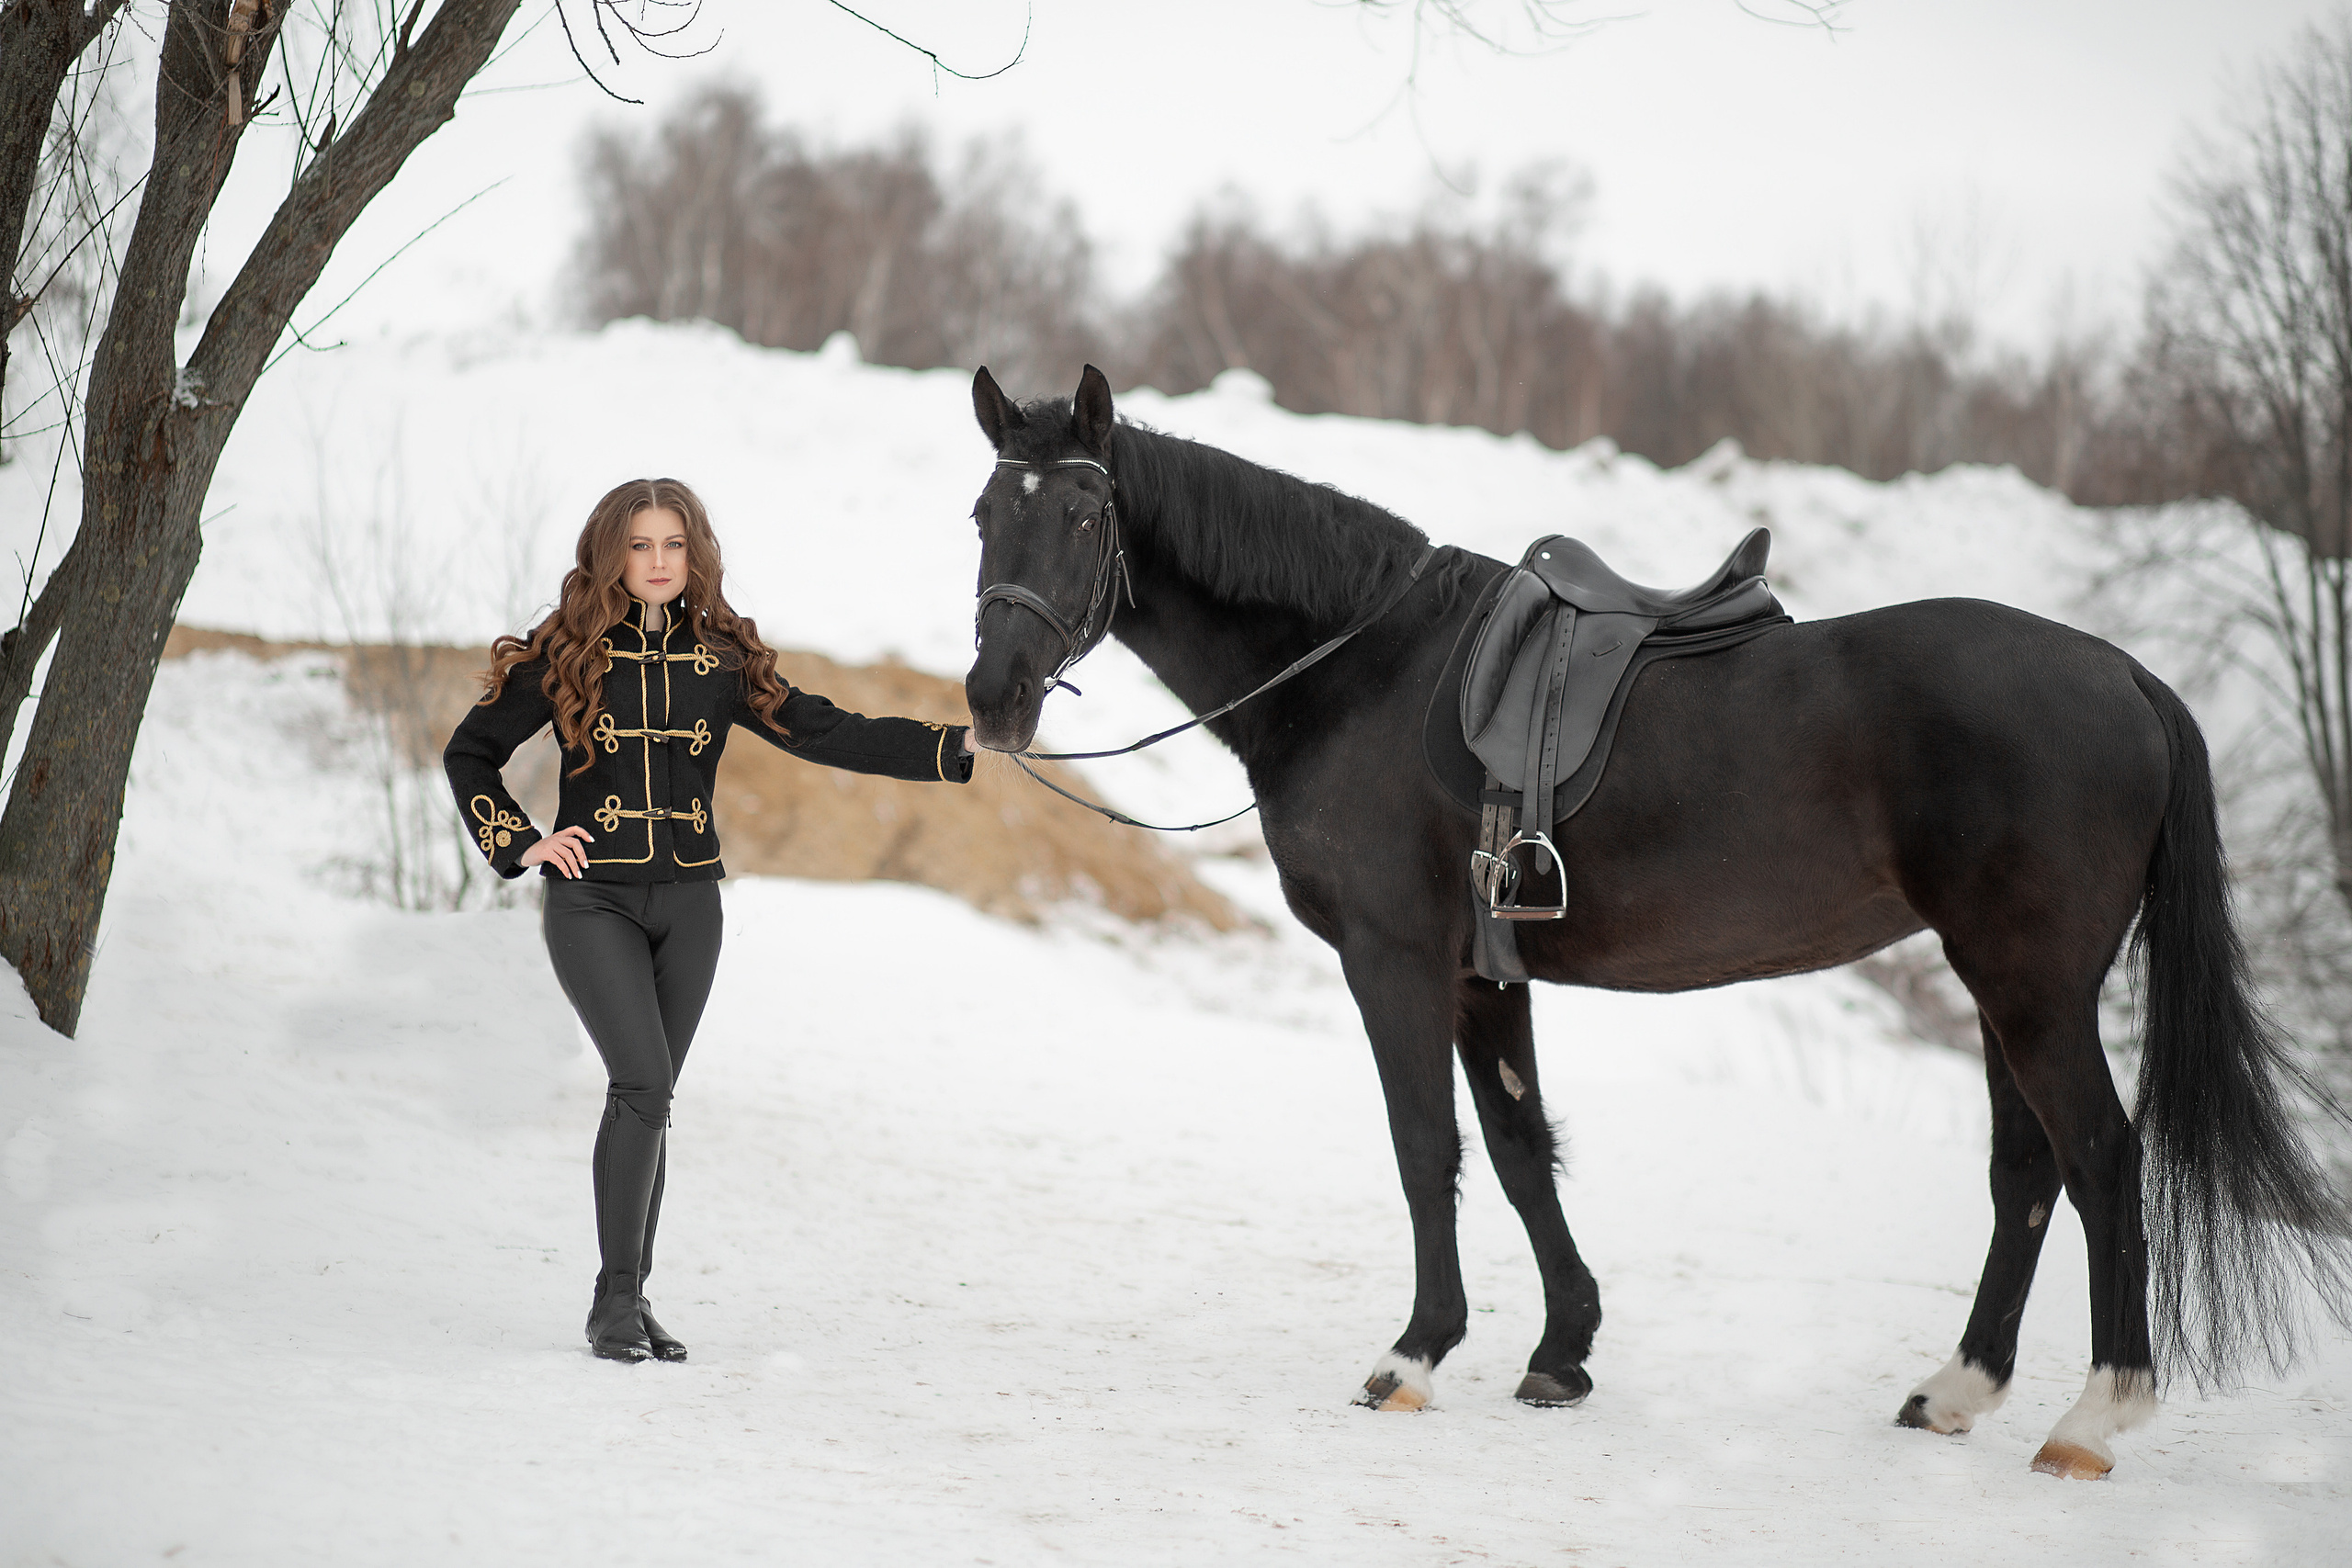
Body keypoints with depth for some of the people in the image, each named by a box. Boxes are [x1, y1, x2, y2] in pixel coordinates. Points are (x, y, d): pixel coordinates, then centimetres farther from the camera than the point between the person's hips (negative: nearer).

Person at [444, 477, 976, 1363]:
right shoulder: (567, 657, -2)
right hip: (593, 899, -3)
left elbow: (822, 733, 0)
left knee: (647, 1099, 8)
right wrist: (521, 845, -2)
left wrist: (954, 746, -8)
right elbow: (470, 753, 8)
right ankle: (616, 1299, -11)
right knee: (643, 1082, -18)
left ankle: (630, 1301, 16)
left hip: (688, 902, 3)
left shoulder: (722, 660, 5)